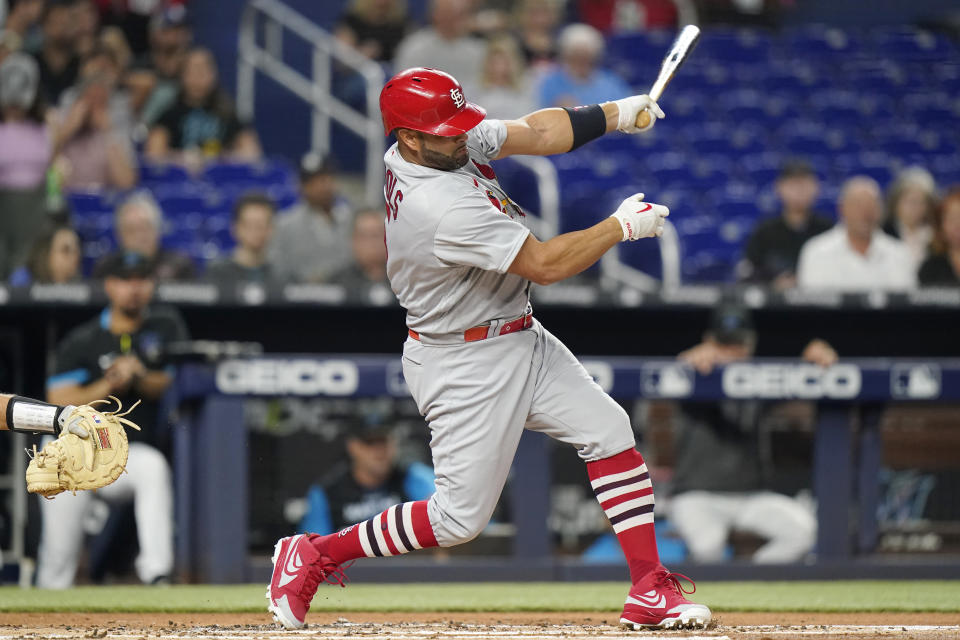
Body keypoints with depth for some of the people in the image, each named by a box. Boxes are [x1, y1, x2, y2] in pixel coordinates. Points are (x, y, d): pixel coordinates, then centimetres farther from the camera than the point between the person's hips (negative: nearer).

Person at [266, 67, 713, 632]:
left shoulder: (449, 145, -5)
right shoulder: (440, 207, -32)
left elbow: (533, 133, 3)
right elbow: (546, 265, -26)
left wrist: (613, 115, -11)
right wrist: (621, 227, -16)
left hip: (522, 340, 9)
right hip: (465, 367, -9)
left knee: (610, 430, 2)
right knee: (461, 517, -3)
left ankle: (650, 594, 6)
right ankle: (315, 555, 13)